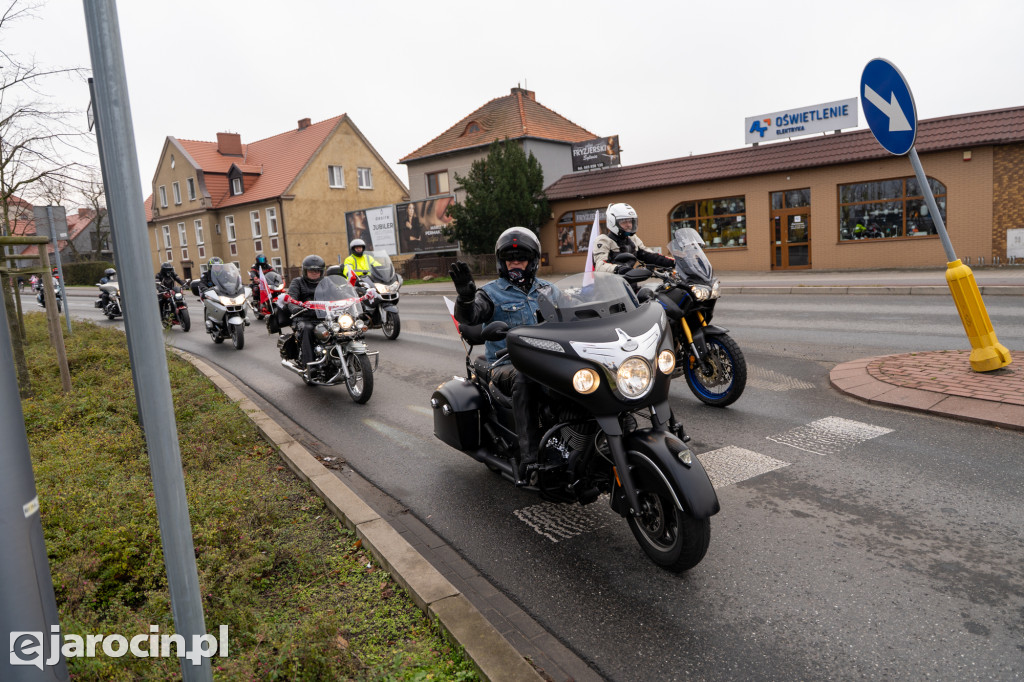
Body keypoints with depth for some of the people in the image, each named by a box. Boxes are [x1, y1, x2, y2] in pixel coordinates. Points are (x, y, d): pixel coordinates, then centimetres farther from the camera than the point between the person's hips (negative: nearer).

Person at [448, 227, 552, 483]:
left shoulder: (546, 289, 22)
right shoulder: (491, 293, 10)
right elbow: (468, 317, -9)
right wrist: (465, 295, -31)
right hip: (506, 364, -3)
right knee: (523, 378, -39)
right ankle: (529, 457, -41)